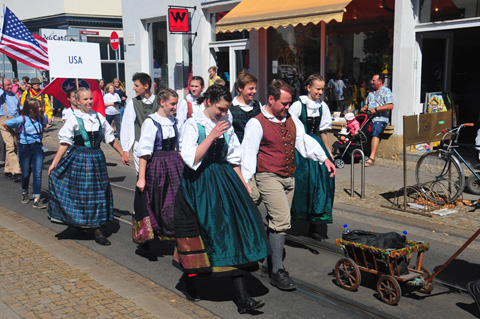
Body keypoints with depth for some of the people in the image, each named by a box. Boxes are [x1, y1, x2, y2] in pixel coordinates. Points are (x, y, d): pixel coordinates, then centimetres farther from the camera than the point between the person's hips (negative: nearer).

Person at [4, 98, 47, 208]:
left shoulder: (41, 118, -1)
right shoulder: (21, 120, -13)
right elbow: (5, 124, 0)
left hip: (37, 147, 2)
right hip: (25, 148, -2)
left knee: (37, 173, -7)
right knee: (26, 174, 10)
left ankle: (37, 199, -4)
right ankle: (24, 193, 37)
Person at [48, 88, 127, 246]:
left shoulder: (99, 117, 5)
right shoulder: (73, 119, -6)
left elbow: (110, 138, 13)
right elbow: (65, 142, -10)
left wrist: (122, 154, 15)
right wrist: (54, 163, -15)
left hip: (97, 159, 4)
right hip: (80, 160, -4)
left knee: (98, 194, 8)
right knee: (81, 193, 2)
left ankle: (97, 229, 17)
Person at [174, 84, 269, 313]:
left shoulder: (225, 124, 10)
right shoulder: (193, 124, -7)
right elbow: (190, 159, -19)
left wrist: (241, 183, 10)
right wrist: (212, 135, -22)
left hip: (225, 180, 5)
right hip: (199, 183, -4)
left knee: (235, 228, -4)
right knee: (197, 234, 7)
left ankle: (242, 298, -2)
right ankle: (190, 284, 33)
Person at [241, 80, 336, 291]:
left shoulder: (292, 121, 13)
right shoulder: (257, 123, -8)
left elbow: (305, 141, 11)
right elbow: (249, 153, -13)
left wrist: (324, 159, 0)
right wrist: (245, 182, -20)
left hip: (288, 177, 7)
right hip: (269, 177, -7)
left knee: (277, 222, 13)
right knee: (281, 220, -16)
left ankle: (269, 260, 29)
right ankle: (277, 272, -11)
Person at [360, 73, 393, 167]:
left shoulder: (386, 91, 3)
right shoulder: (371, 93, 27)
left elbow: (390, 106, -10)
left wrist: (376, 109, -16)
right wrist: (364, 108, 10)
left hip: (380, 118, -7)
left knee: (375, 132, -34)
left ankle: (372, 158, -42)